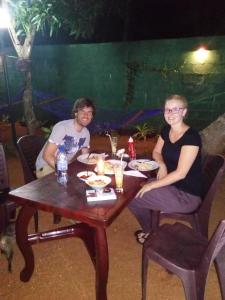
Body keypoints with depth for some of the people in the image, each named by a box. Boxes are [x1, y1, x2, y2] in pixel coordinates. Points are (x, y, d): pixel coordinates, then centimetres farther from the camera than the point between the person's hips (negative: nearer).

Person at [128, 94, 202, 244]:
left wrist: (151, 185, -20)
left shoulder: (191, 136, -22)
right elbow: (156, 152, 15)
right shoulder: (166, 130, 2)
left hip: (187, 196, -8)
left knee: (132, 198, -12)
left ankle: (150, 232, 19)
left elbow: (181, 173, -24)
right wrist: (162, 165, -7)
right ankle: (149, 229, 23)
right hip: (171, 183, 8)